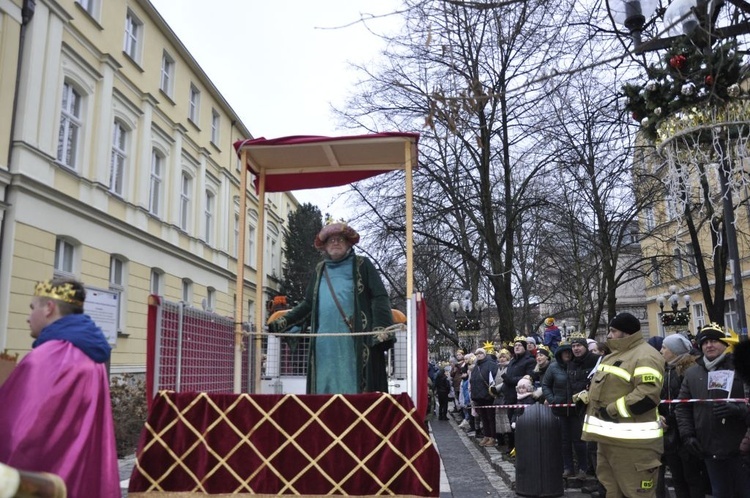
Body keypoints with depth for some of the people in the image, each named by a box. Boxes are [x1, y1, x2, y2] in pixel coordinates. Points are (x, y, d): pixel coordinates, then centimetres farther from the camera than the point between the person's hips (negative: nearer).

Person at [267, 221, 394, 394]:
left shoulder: (362, 265, 7)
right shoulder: (320, 270, 19)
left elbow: (379, 298, -1)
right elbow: (308, 305, 22)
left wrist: (382, 328, -15)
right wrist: (282, 322, 13)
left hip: (354, 344, -4)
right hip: (325, 345, 4)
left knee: (352, 388, -6)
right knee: (325, 389, 3)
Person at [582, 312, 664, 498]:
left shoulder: (645, 356, -13)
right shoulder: (614, 355, 18)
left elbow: (647, 395, -25)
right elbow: (602, 388, 29)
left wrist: (611, 411, -21)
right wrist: (584, 397, 10)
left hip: (632, 441, -10)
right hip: (608, 437, 10)